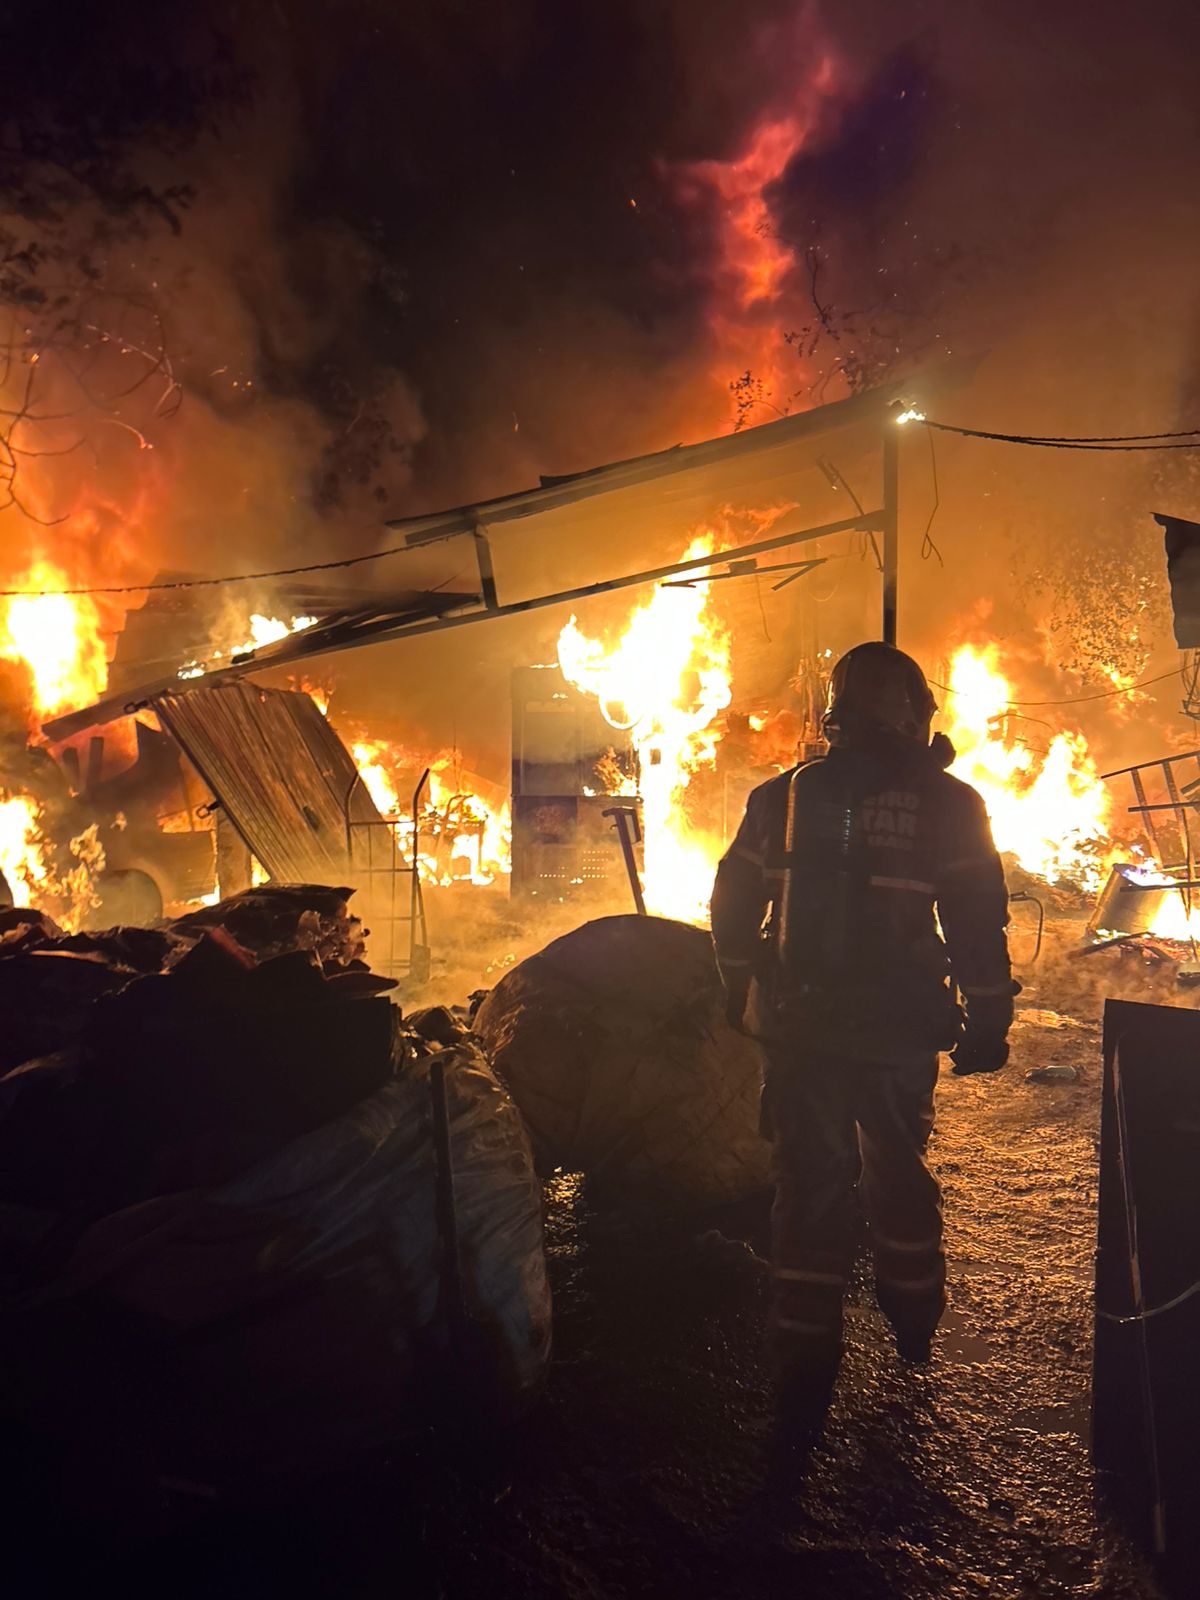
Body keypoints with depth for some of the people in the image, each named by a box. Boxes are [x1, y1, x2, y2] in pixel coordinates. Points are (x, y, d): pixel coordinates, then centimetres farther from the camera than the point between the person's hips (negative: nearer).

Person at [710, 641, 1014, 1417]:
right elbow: (978, 924, -7)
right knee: (898, 1173, 21)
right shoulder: (945, 803, -6)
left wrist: (744, 996, 19)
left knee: (809, 1182, 11)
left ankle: (805, 1355, 16)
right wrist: (987, 1022, 2)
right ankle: (915, 1321, 38)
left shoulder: (781, 796, 3)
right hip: (897, 1034, -1)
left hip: (798, 1028, 1)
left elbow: (733, 909, 7)